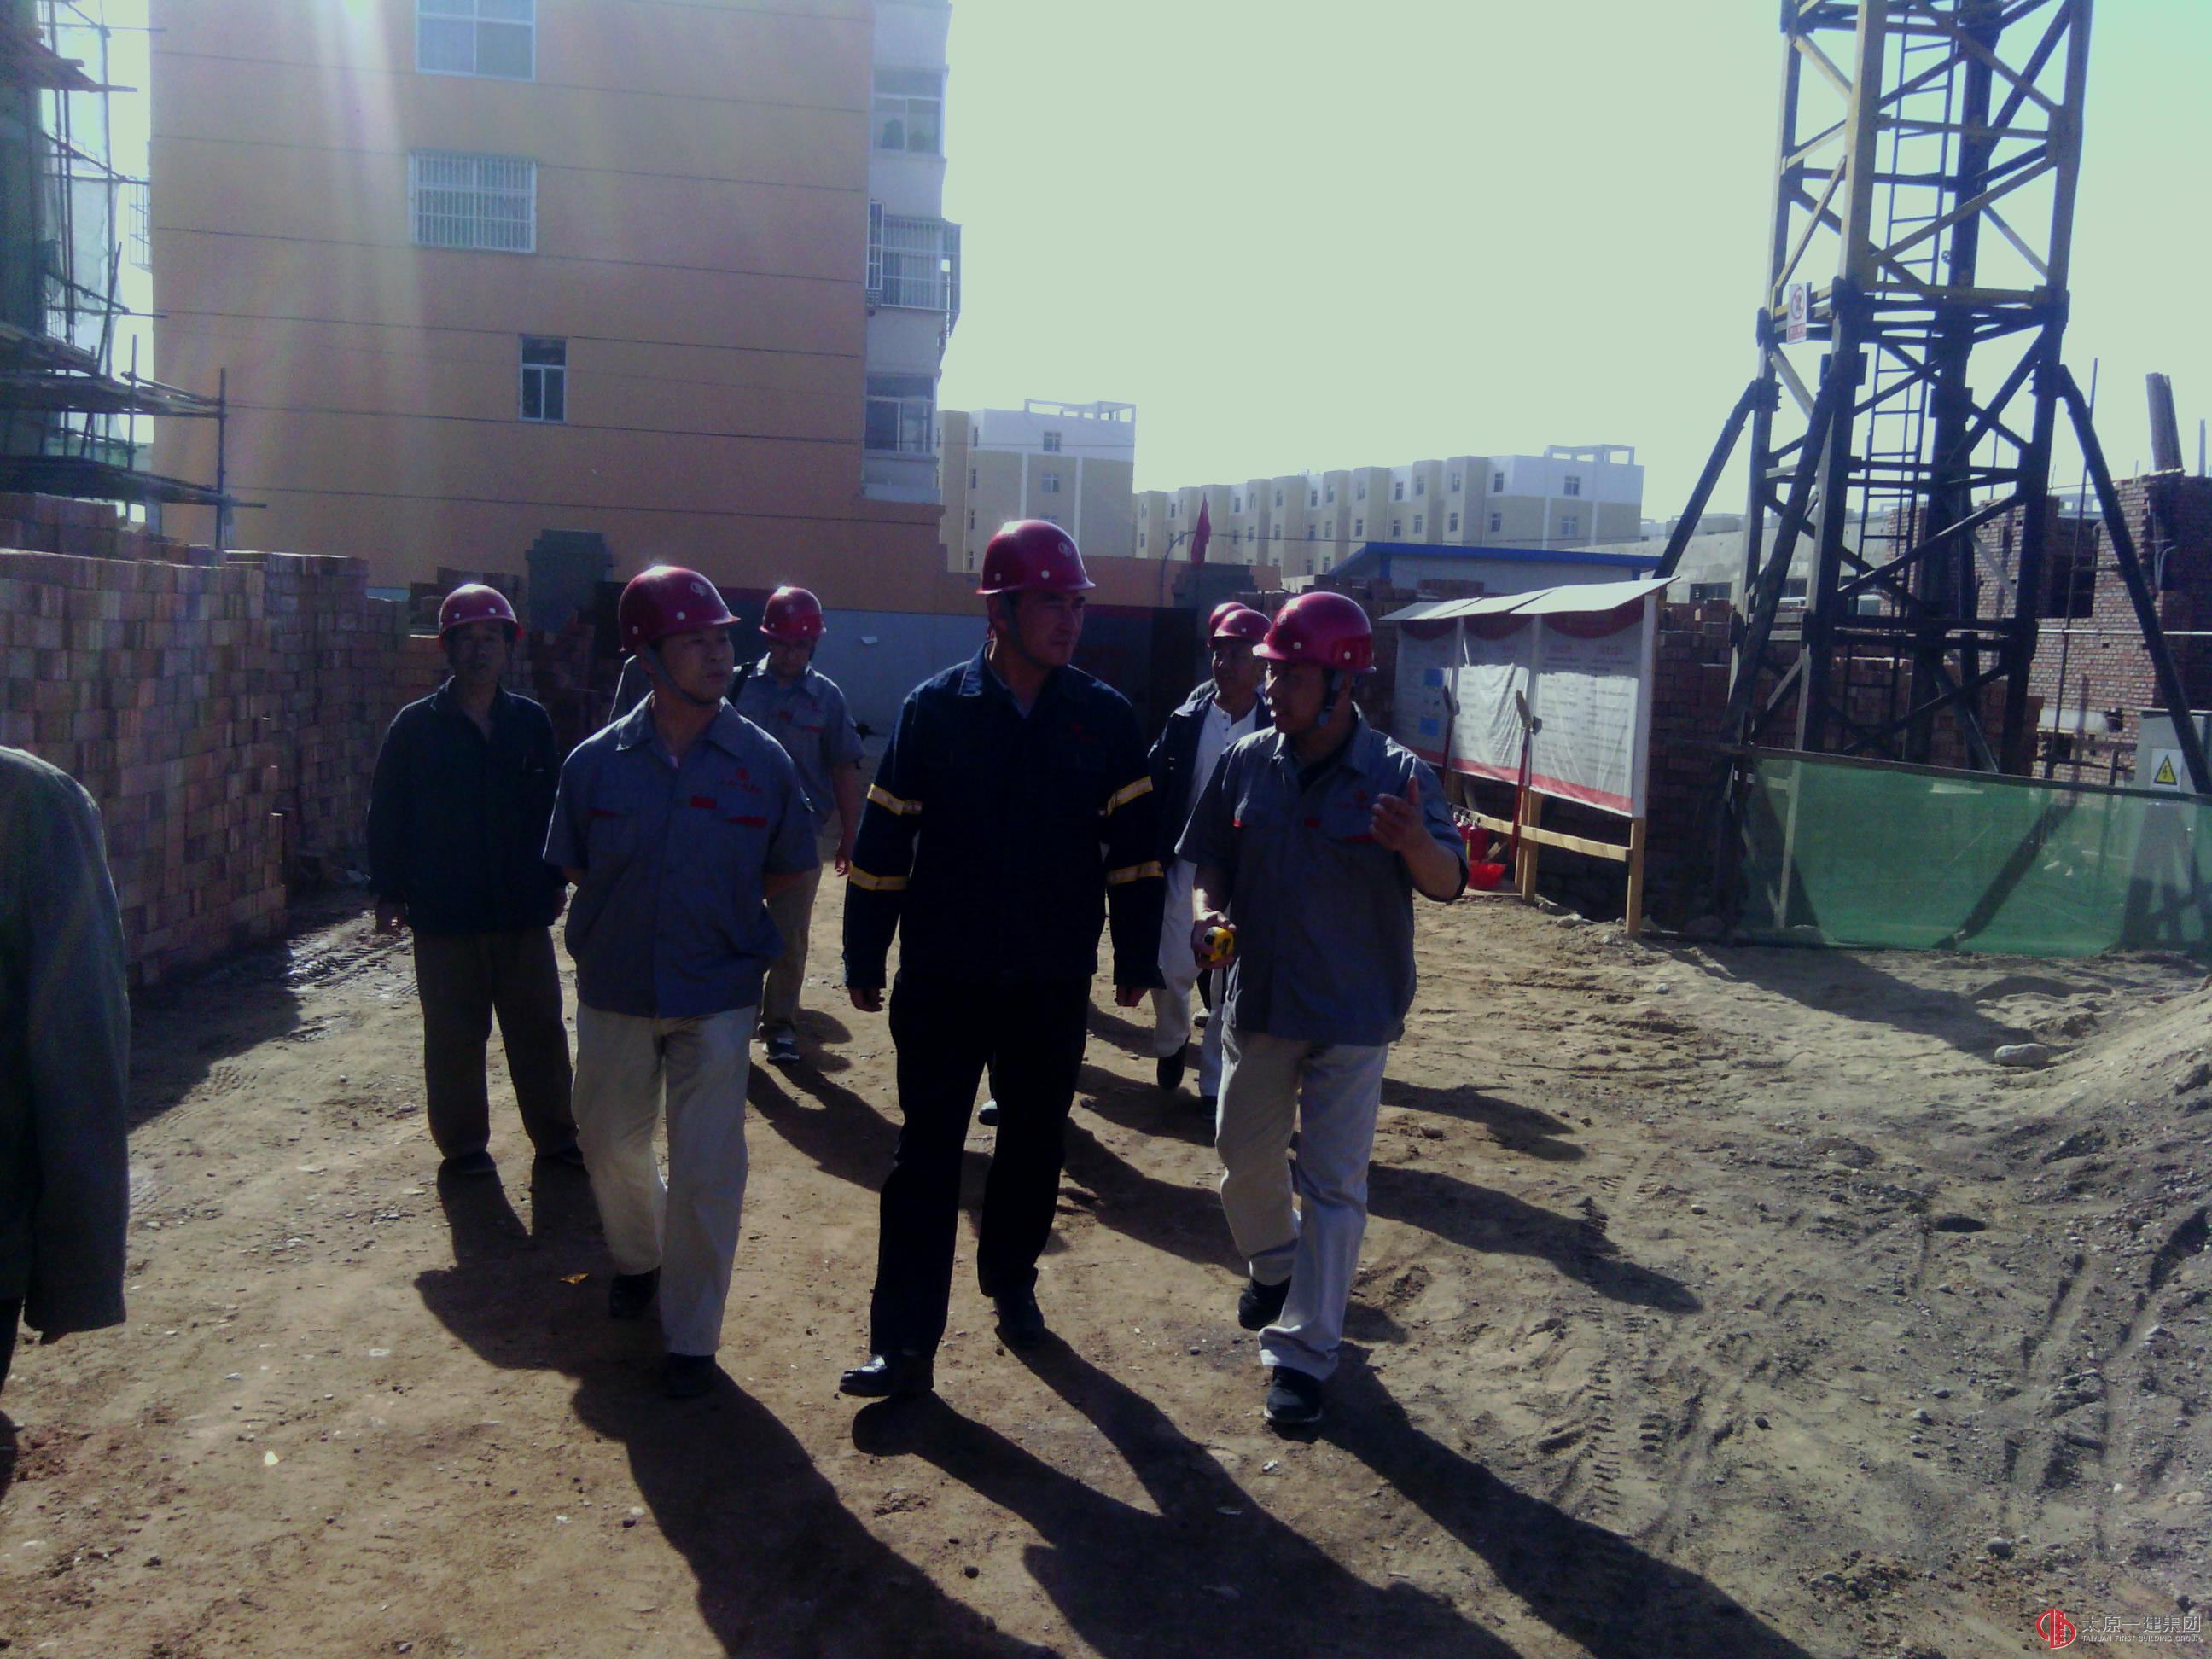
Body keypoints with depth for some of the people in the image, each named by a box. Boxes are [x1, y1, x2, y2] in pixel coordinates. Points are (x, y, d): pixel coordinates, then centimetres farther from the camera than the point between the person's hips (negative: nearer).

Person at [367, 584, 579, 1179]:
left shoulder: (531, 722, 5)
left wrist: (554, 880, 8)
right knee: (454, 1035, 6)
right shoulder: (416, 726, -2)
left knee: (539, 1026, 9)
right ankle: (463, 1145, 19)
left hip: (523, 907, 2)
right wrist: (389, 891, -4)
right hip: (444, 912, -2)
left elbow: (554, 806, 10)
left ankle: (556, 1134, 22)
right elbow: (387, 814, -1)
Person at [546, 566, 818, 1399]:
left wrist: (718, 912, 2)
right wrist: (628, 917, 3)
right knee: (612, 1144, 19)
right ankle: (638, 1260, 49)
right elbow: (573, 866, 9)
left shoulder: (762, 761, -7)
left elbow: (786, 869, 6)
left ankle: (692, 1338, 17)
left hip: (718, 994, -2)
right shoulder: (596, 761, -5)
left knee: (707, 1171, 0)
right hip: (615, 988, 2)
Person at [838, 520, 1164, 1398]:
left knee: (1035, 1144, 15)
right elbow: (884, 841, -2)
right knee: (927, 1155, 1)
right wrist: (864, 960, -1)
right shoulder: (935, 708, -5)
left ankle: (1012, 1281, 36)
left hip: (1055, 980, 2)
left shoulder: (1105, 718, -1)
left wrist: (1136, 958, 4)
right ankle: (905, 1343, 6)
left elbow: (1133, 844, 4)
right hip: (943, 977, -2)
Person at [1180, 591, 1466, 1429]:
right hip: (1257, 1003, 4)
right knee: (1244, 1158, 18)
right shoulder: (1246, 763, -1)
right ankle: (1274, 1266, 47)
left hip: (1353, 1014, -4)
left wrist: (1415, 842, -37)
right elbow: (1211, 853, 10)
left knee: (1332, 1184, 0)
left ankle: (1302, 1353, 11)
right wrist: (1210, 908, -11)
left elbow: (1447, 885, -15)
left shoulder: (1396, 775, -12)